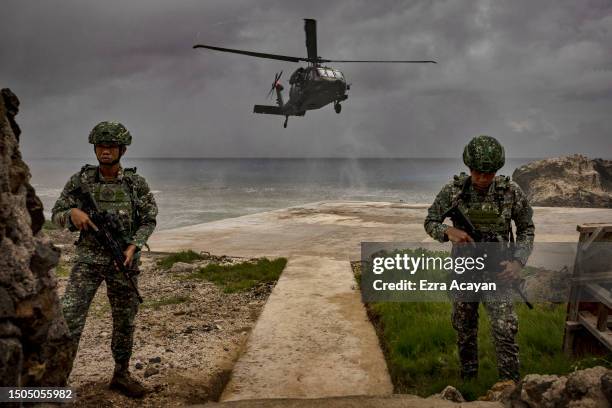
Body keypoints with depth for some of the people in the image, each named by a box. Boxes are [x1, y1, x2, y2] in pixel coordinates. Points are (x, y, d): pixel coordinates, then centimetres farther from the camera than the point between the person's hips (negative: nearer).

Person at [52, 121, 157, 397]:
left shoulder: (136, 183, -5)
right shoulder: (80, 180, -4)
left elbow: (149, 220, 1)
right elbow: (57, 215, 2)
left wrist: (133, 246, -15)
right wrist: (73, 213, -21)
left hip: (123, 260, 1)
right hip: (88, 259, -1)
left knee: (125, 320, 11)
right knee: (69, 317, -12)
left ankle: (121, 375, 30)